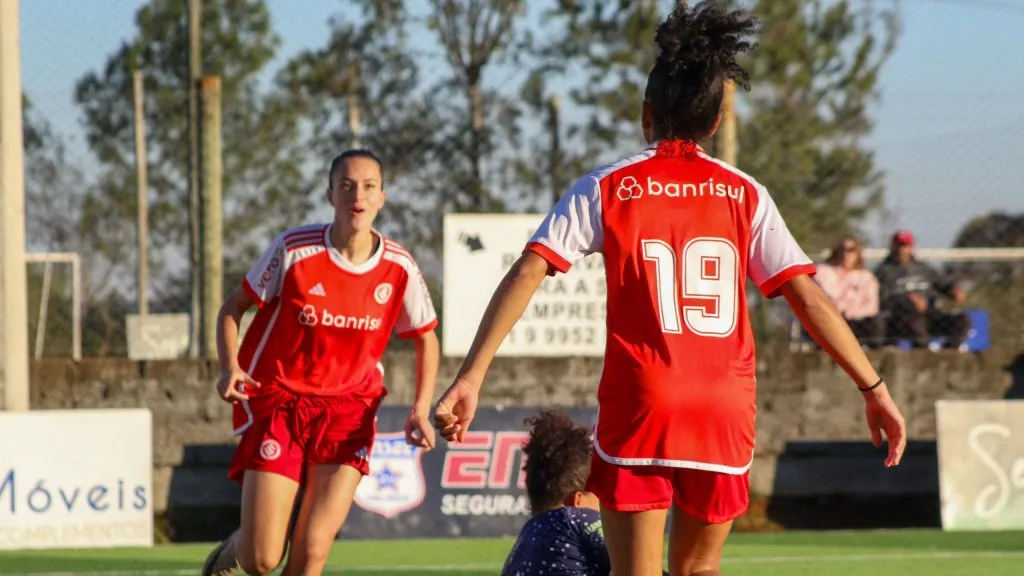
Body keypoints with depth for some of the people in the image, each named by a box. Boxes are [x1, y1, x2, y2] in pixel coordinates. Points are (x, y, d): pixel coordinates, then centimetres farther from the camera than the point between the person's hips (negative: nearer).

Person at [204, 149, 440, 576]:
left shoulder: (399, 269, -5)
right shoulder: (294, 250, -12)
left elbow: (425, 339, 11)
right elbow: (233, 307, 1)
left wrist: (421, 410, -4)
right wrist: (230, 368, -17)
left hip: (348, 410, 2)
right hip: (277, 401, -2)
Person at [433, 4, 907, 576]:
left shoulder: (605, 188, 3)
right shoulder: (745, 194, 8)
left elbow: (526, 274, -7)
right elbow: (807, 296, 3)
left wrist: (471, 377, -10)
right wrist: (875, 388, 7)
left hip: (637, 412, -2)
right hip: (726, 418, 2)